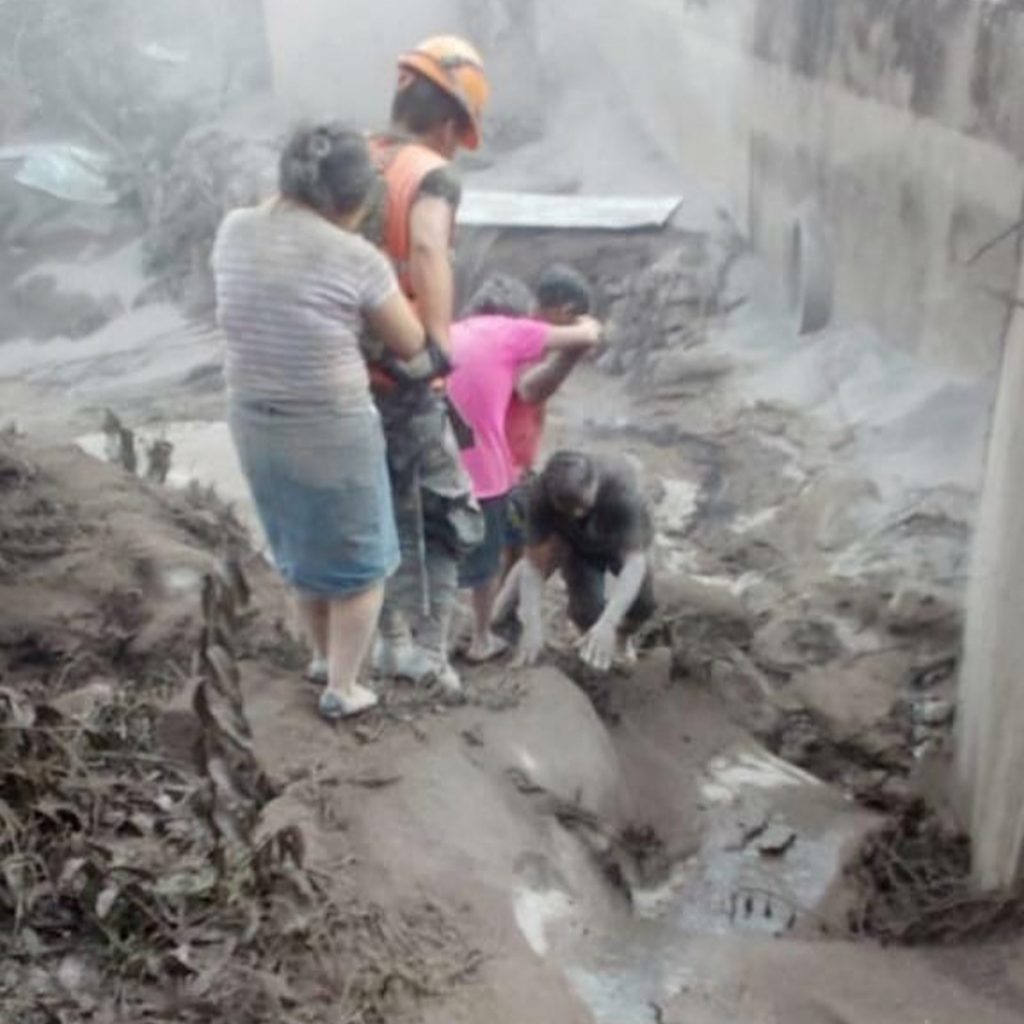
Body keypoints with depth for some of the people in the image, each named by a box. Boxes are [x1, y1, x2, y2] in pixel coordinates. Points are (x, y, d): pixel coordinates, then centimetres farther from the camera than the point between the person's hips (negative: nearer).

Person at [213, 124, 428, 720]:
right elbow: (412, 346, -4)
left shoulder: (235, 232, -4)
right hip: (333, 429, -6)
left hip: (253, 421, 6)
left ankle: (324, 655, 45)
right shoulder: (358, 259, -17)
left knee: (303, 547, 27)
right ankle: (342, 688, 25)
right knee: (358, 559, 16)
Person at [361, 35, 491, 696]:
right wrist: (440, 348, -35)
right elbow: (428, 252, -33)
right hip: (403, 382, -7)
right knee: (447, 516, 10)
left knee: (388, 511, 21)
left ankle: (396, 642, 28)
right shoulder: (431, 175, -13)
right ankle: (429, 651, 9)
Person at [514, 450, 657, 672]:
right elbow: (534, 561, -33)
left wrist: (608, 624, -55)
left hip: (625, 540, 0)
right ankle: (590, 641, 19)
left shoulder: (621, 487, -41)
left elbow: (635, 560, -45)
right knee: (586, 609, -18)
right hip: (578, 545, 0)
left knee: (642, 603, -16)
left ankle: (622, 636, 20)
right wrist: (532, 625, -45)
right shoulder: (541, 495, -36)